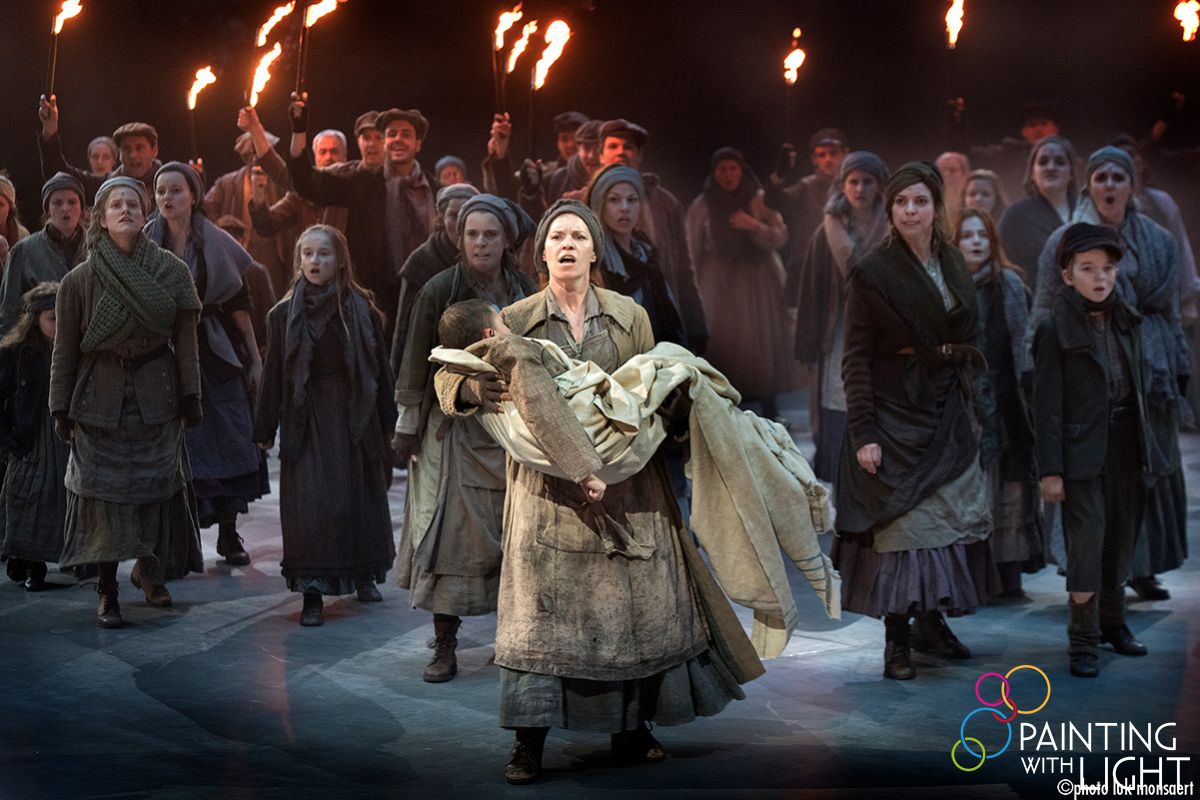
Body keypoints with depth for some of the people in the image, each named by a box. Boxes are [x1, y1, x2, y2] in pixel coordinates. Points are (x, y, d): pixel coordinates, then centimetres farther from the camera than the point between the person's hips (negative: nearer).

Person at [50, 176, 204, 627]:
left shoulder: (171, 272, -2)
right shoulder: (79, 281, -5)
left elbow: (185, 340, 1)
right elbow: (64, 350, -1)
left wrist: (190, 396, -1)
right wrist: (61, 409, -1)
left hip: (156, 396, 1)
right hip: (100, 397, -1)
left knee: (157, 486, 4)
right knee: (104, 492, -1)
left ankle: (149, 568, 29)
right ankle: (107, 593, 8)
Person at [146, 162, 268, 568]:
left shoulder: (216, 243, 0)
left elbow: (239, 305, 4)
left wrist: (254, 357, 3)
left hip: (216, 355, 0)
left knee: (227, 441, 0)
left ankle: (228, 532, 10)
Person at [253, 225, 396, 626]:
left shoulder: (361, 309, 1)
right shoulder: (284, 314, 1)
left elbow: (380, 368, 3)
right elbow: (274, 374, 3)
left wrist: (388, 424, 3)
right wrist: (265, 428, 3)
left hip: (354, 418, 1)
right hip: (306, 420, -1)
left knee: (359, 497, 8)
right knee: (310, 505, -6)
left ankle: (363, 574, 29)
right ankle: (312, 594, -2)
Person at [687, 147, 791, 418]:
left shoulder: (760, 200, 5)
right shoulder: (702, 206, 6)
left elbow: (780, 237, 1)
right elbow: (693, 250, 6)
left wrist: (755, 226, -15)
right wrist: (694, 285, 4)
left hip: (757, 280, 0)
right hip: (718, 282, 0)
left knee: (762, 340, -4)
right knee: (722, 340, -7)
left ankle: (768, 404, 3)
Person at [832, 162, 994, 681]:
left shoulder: (953, 264, 8)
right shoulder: (873, 274, -8)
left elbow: (968, 338, 16)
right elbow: (856, 357, -10)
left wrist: (969, 409, 5)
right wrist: (862, 431, -16)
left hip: (949, 414, 5)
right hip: (895, 413, -5)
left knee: (953, 516, 6)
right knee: (900, 522, -3)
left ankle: (931, 620, 21)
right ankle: (897, 641, 5)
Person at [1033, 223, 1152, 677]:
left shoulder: (1126, 321, 9)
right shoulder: (1055, 328, -8)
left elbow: (1137, 387, 15)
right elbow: (1048, 403, -10)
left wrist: (1145, 446, 13)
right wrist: (1050, 469, -12)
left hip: (1125, 444, 6)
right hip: (1082, 450, -6)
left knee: (1121, 538, 14)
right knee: (1086, 542, -7)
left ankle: (1113, 622, 31)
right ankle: (1083, 643, 2)